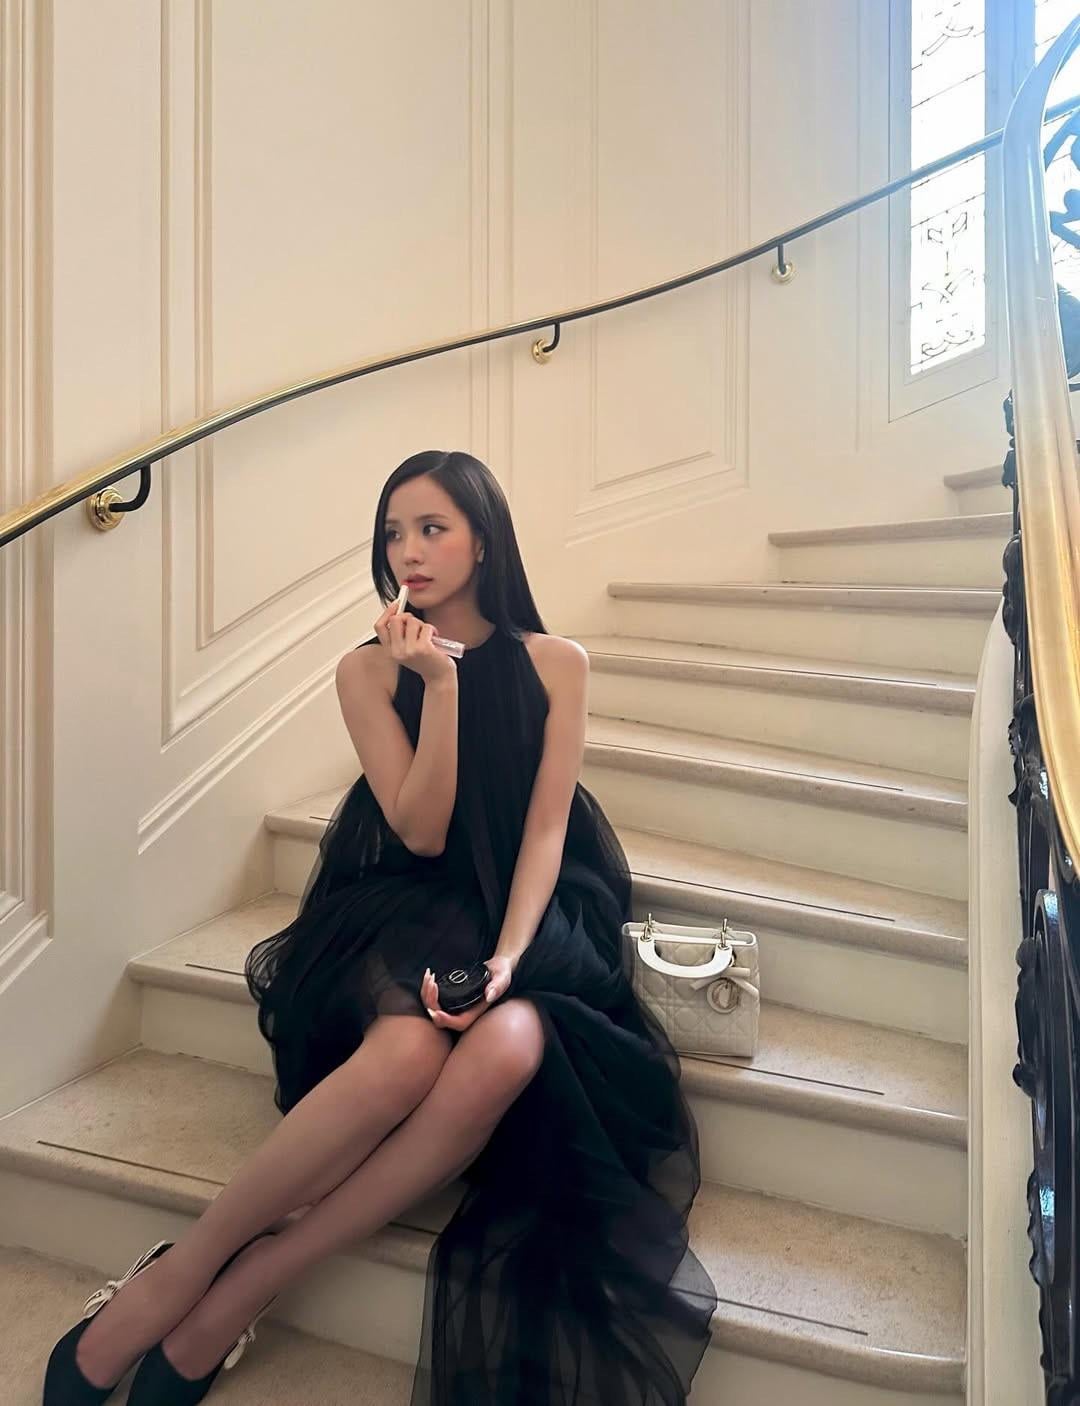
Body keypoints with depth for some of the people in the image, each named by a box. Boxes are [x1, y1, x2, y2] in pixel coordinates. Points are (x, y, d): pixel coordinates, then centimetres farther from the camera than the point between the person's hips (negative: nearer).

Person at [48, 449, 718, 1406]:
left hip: (527, 907, 1)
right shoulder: (369, 670, 4)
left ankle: (233, 1302, -25)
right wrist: (440, 684, -17)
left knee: (508, 1050, -35)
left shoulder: (557, 663, 4)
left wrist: (508, 957, -18)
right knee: (406, 1052, -36)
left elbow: (546, 827, -2)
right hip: (408, 907, -1)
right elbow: (420, 833, -6)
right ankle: (183, 1270, -19)